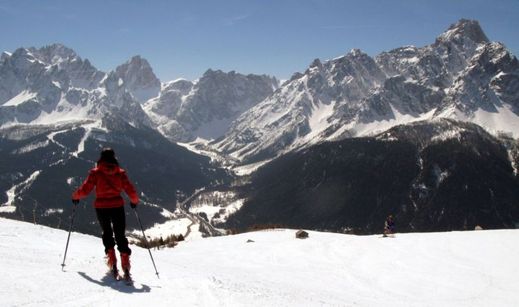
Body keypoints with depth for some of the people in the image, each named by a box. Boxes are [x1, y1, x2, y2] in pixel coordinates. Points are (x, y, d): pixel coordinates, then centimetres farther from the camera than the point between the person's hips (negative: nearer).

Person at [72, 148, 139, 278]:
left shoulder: (95, 172, -2)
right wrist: (134, 201, 18)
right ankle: (125, 265, -4)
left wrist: (75, 196, 15)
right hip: (117, 206, 0)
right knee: (120, 235, 8)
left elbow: (85, 190, -4)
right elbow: (131, 191, -1)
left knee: (107, 233, 20)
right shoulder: (120, 173, 1)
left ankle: (112, 262, 9)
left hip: (101, 207, 0)